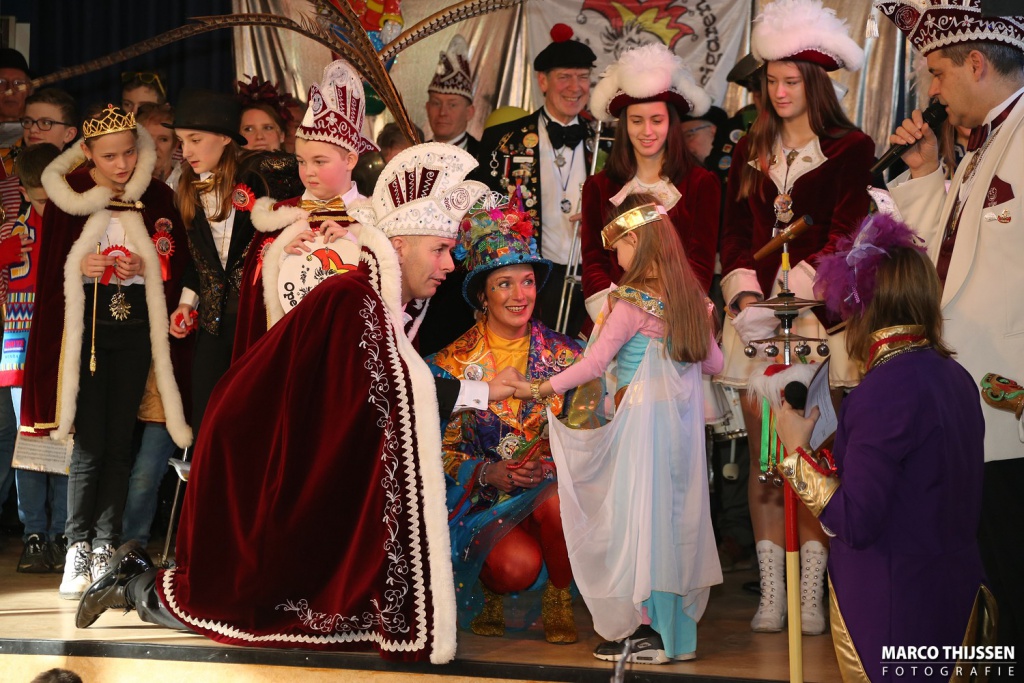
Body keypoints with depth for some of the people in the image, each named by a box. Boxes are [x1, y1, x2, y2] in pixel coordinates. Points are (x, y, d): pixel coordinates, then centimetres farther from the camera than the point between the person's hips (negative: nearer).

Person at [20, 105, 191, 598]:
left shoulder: (155, 195, 5)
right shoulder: (67, 193, 1)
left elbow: (176, 260, 7)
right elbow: (49, 265, 4)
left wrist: (144, 266, -13)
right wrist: (82, 267, -17)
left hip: (136, 322, 2)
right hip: (86, 322, -2)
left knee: (119, 441, 3)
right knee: (90, 443, -8)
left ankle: (105, 547, 10)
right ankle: (77, 550, -2)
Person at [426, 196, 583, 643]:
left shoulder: (564, 355, 1)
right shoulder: (453, 363, -2)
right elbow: (440, 449, -1)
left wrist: (556, 463, -19)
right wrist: (487, 473, -19)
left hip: (551, 487, 2)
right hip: (481, 500, -2)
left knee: (555, 502, -35)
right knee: (518, 565, -31)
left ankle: (558, 605, -7)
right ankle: (489, 597, 9)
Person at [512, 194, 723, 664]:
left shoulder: (631, 302, -13)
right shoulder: (689, 296, 8)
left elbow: (594, 364, -14)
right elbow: (713, 362, 15)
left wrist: (539, 389, -6)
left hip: (642, 416, -7)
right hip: (684, 416, 7)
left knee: (638, 517, -1)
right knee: (675, 517, 12)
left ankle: (648, 631, 2)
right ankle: (678, 627, 18)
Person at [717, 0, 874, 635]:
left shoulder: (851, 148, 2)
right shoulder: (752, 150, 15)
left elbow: (845, 233, -5)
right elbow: (735, 231, 13)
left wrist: (793, 292, -14)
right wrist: (746, 294, -4)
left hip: (818, 310, -4)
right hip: (755, 314, 4)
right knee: (763, 455, 1)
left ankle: (811, 593, 0)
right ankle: (770, 590, 4)